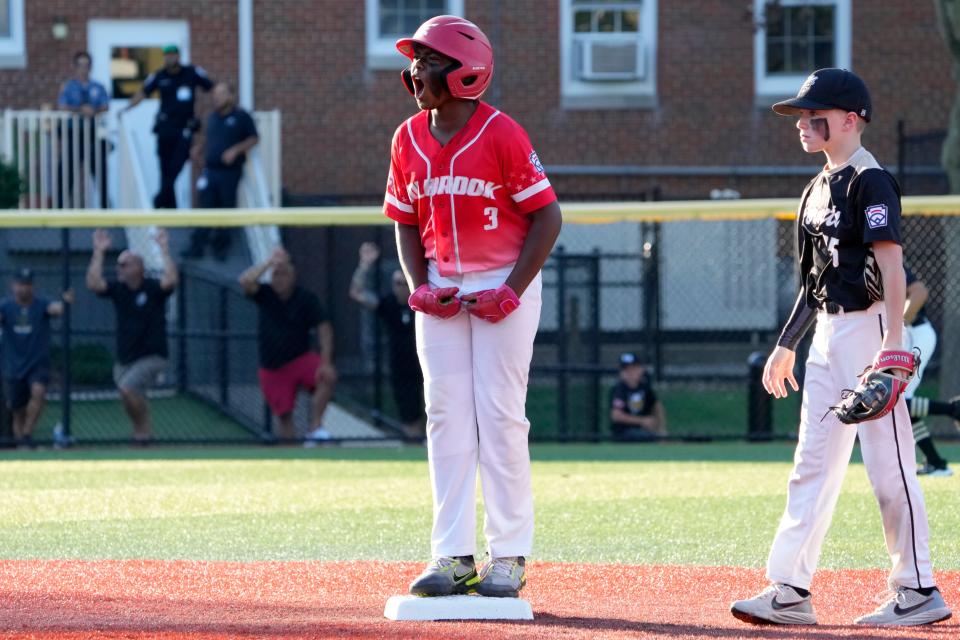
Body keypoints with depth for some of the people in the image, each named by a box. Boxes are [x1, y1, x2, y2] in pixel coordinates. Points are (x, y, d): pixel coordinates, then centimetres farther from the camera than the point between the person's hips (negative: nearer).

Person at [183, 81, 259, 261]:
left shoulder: (241, 117, -4)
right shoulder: (212, 118, 13)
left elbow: (254, 139, -4)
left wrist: (235, 150, -16)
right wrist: (199, 147, 5)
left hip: (230, 171, -4)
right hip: (210, 170, 4)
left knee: (227, 210, 3)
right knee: (206, 208, 1)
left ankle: (221, 246, 15)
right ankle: (197, 247, 1)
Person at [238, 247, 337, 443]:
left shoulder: (307, 299, -7)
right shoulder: (265, 295, -3)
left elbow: (324, 328, -14)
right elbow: (245, 281, -23)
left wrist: (326, 362, -26)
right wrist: (270, 262, -25)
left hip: (301, 359, -1)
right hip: (273, 368, 1)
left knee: (328, 376, -29)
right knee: (284, 415, 0)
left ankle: (315, 427, -24)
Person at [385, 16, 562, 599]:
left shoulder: (501, 134, -14)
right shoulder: (408, 140, 2)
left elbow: (547, 216, -11)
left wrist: (512, 291, -15)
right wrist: (418, 286, -1)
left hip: (503, 286, -5)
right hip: (440, 293, 5)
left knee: (500, 416, -6)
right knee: (447, 418, 2)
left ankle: (509, 556, 0)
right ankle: (453, 557, 5)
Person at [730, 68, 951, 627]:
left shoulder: (870, 182, -12)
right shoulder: (819, 188, 16)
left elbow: (892, 266, -20)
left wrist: (892, 342, -29)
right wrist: (787, 344, 23)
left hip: (868, 326, -10)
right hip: (828, 333, 10)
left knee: (889, 464, -6)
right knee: (813, 465, 8)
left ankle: (918, 591, 0)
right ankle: (791, 592, 10)